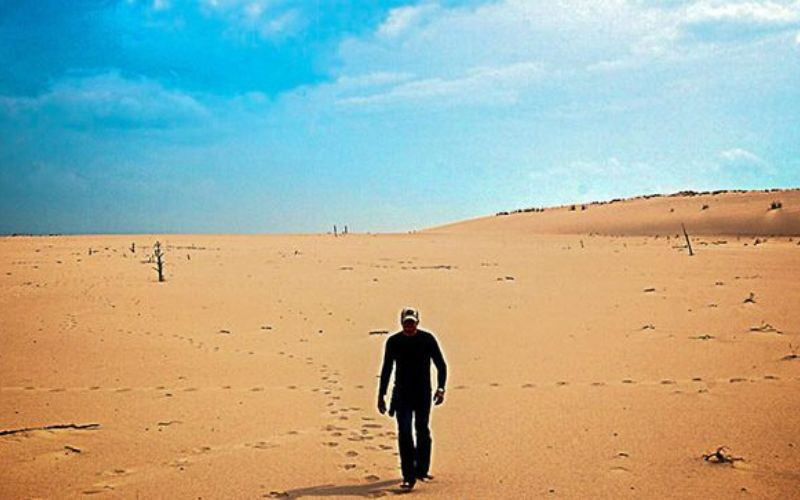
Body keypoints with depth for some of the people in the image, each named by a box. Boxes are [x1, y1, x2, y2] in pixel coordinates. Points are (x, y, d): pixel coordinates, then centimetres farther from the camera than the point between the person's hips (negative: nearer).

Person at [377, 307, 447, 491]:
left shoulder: (427, 339, -5)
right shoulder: (393, 341, -2)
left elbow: (441, 365, 1)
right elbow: (386, 369, 7)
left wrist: (440, 388, -10)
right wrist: (381, 395, 6)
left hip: (423, 394, 0)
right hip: (402, 393, 0)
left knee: (422, 431, 10)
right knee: (404, 433, -7)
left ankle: (422, 470, 27)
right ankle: (409, 477, -6)